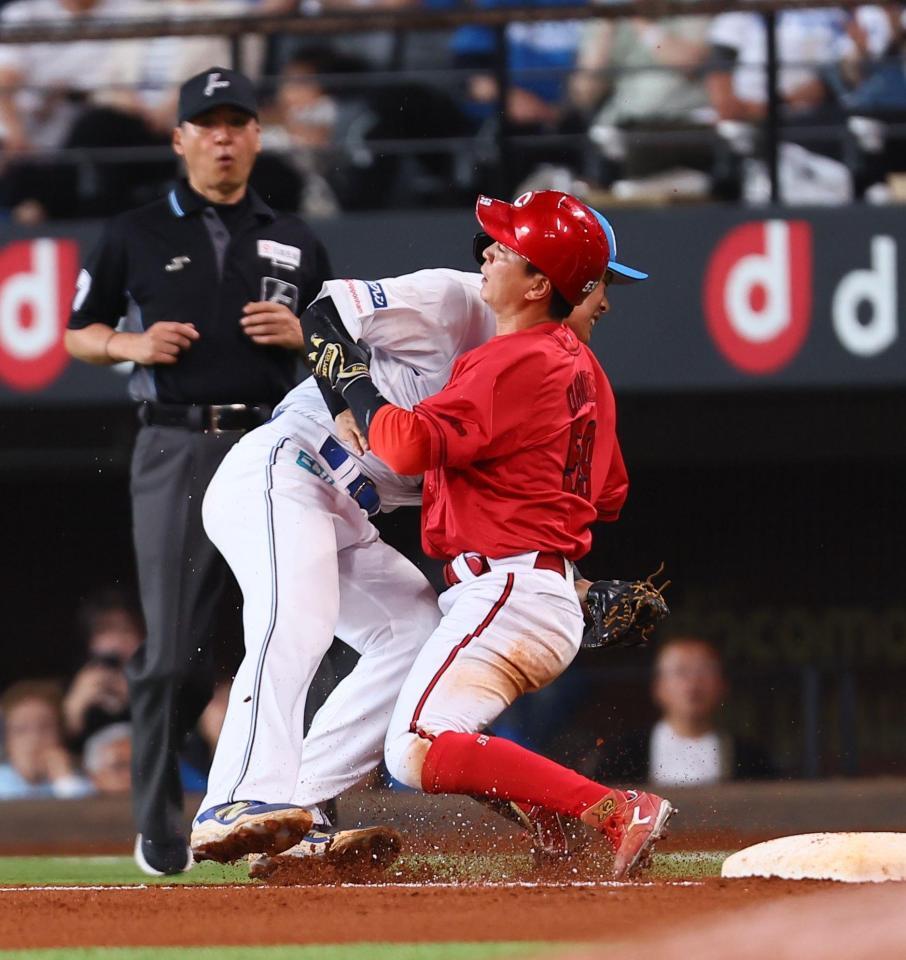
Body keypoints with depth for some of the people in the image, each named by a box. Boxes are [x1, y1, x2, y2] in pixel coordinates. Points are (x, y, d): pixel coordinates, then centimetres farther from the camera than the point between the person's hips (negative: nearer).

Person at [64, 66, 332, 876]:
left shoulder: (294, 244, 15)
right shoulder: (136, 237, 10)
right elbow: (80, 334, 13)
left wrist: (298, 333, -3)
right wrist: (134, 344, -7)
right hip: (177, 451, -2)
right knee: (174, 651, -5)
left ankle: (294, 809, 3)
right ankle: (158, 829, 6)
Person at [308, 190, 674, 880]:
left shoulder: (516, 362, -15)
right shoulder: (582, 367, 15)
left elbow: (410, 444, -25)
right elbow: (609, 495, 23)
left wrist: (346, 376, -11)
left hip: (508, 591, -11)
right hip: (557, 594, 11)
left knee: (418, 754, -21)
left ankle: (616, 814, -27)